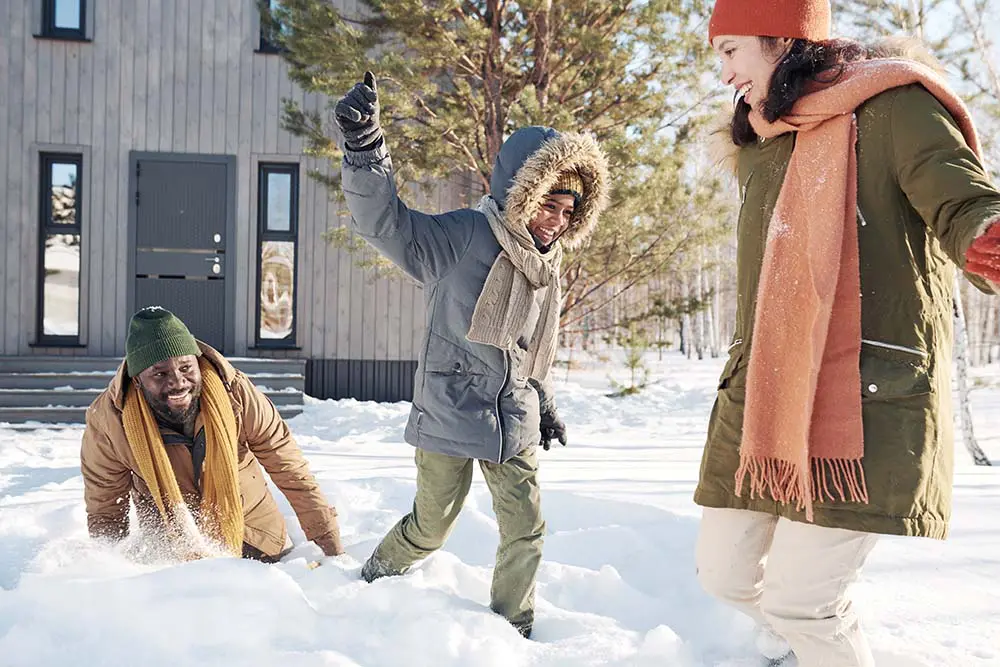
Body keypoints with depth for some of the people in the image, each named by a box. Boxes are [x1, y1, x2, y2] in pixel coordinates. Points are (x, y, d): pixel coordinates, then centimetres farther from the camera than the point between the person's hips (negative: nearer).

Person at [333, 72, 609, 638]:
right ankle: (371, 583, 37)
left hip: (514, 422, 6)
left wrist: (545, 405, 23)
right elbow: (387, 222, -27)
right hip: (451, 414, -6)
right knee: (431, 527, 8)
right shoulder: (462, 239, -14)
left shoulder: (547, 263, 8)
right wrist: (365, 147, -42)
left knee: (527, 530, 7)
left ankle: (513, 629, 25)